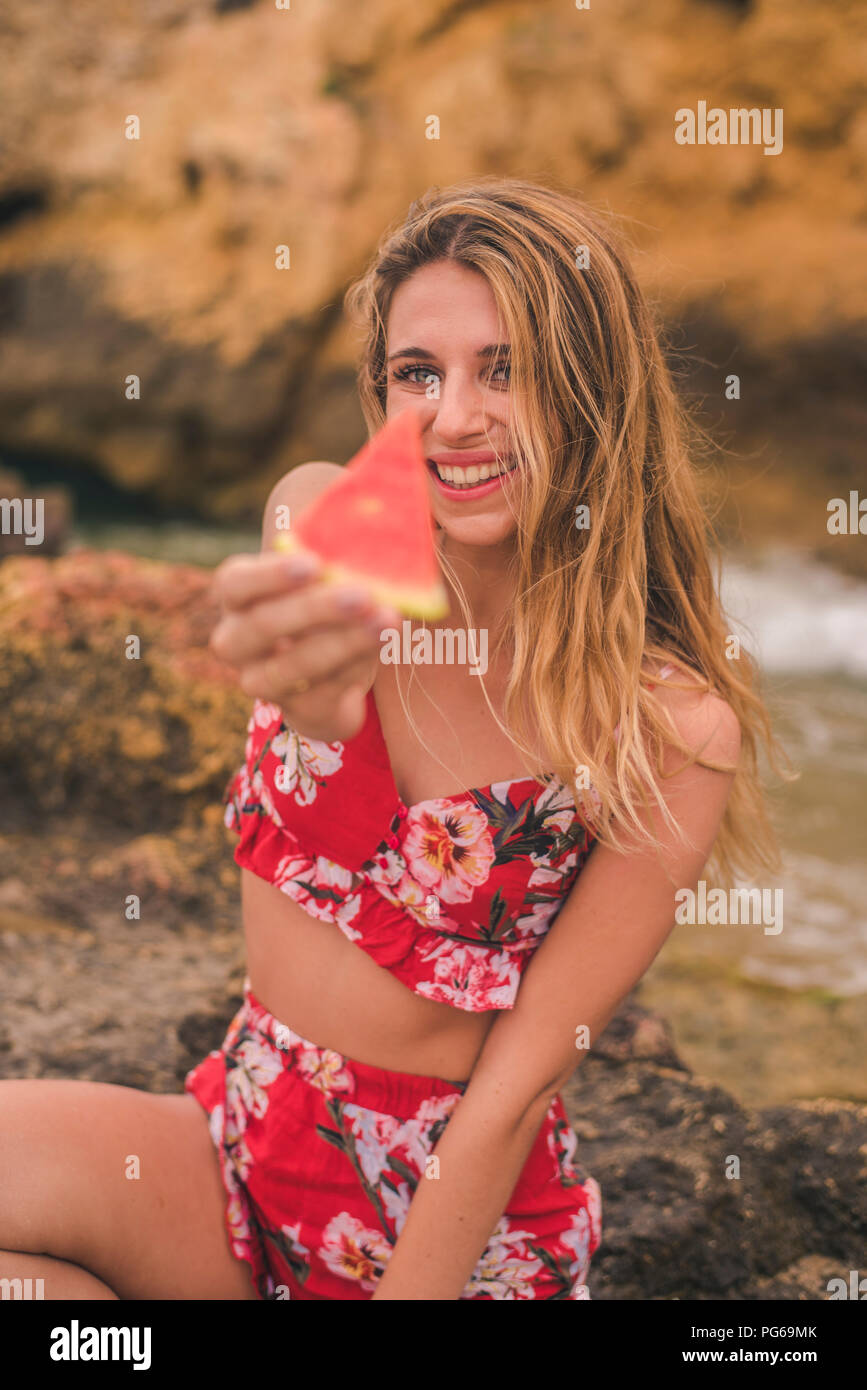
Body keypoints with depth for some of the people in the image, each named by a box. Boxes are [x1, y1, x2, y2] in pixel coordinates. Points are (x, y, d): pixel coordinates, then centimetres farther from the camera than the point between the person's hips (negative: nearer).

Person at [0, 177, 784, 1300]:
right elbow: (324, 699, -30)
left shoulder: (674, 730, -16)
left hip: (450, 1210, -3)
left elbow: (513, 1086, -14)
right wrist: (308, 677, -53)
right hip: (240, 1134, 4)